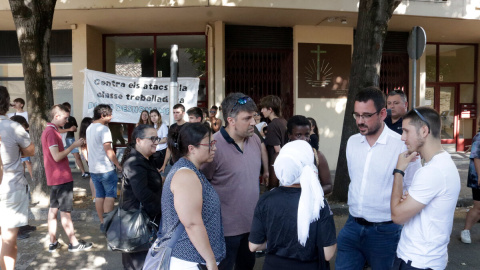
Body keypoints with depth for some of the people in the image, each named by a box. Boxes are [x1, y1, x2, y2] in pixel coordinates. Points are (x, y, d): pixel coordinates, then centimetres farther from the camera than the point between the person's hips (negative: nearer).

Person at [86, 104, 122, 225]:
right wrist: (118, 165, -12)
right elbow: (108, 150, -20)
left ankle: (102, 222, 18)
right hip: (106, 169, -8)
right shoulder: (103, 129, -15)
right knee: (110, 195, -1)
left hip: (93, 169, 8)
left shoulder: (89, 128, 13)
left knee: (99, 195, 12)